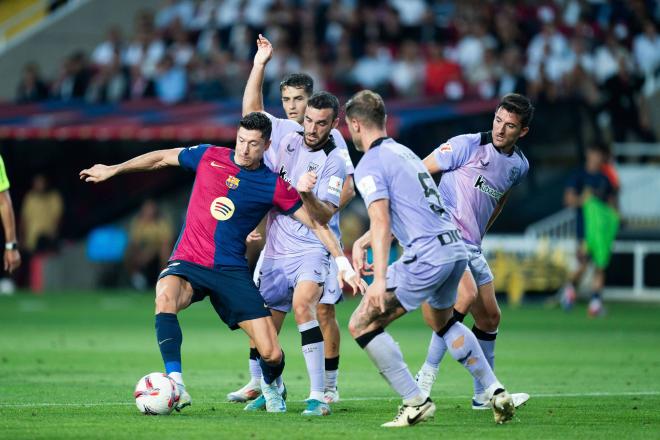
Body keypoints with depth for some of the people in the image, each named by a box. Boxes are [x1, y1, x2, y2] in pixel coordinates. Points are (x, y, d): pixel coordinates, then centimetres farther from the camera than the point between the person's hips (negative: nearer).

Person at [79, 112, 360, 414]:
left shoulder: (274, 186, -1)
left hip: (232, 272, 0)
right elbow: (162, 158, 17)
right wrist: (112, 170, 19)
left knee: (271, 354, -9)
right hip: (187, 263, 0)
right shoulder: (208, 157, 3)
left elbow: (316, 223, 4)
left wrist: (342, 262, -4)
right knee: (165, 297, -38)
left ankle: (270, 388, 30)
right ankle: (176, 386, -41)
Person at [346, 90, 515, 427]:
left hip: (426, 257, -9)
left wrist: (380, 278, -24)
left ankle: (416, 402, -4)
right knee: (442, 321, 33)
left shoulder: (370, 165, -6)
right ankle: (496, 393, 27)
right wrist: (360, 244, 29)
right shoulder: (403, 152, 21)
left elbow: (382, 224, -18)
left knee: (362, 325, -1)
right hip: (456, 250, 9)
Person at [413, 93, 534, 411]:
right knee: (466, 295, -29)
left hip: (471, 246, 8)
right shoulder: (468, 146, -13)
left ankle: (484, 395, 24)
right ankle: (426, 376, -23)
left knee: (490, 317, 10)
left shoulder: (520, 166, 7)